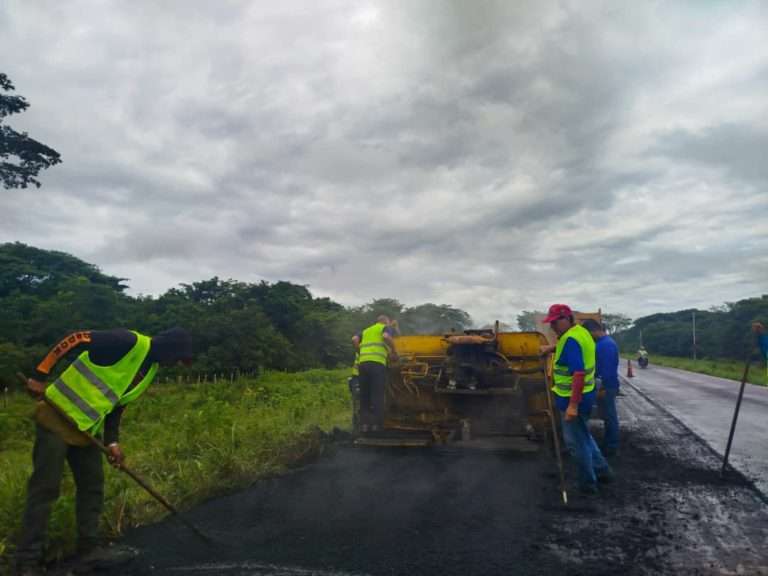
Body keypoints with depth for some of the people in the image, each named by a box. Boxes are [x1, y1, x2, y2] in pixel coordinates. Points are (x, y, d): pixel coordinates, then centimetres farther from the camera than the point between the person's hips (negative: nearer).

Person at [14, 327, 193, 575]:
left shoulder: (151, 369, 7)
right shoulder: (130, 342, -21)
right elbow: (74, 339, -22)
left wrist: (112, 442, 4)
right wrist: (41, 376, -21)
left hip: (87, 426, 9)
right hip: (58, 414, -9)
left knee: (93, 486, 12)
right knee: (45, 488, -2)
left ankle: (89, 546, 24)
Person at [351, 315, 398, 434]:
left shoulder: (366, 330, 29)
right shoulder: (387, 328, 15)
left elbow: (354, 339, 11)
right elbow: (386, 337, -9)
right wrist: (394, 352, 2)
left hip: (363, 363, 5)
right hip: (377, 363, -5)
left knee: (364, 396, 10)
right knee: (377, 396, 0)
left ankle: (364, 424, 8)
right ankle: (376, 425, -1)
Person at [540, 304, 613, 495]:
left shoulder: (570, 340, -24)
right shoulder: (580, 331, 6)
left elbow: (578, 374, -31)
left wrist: (573, 405, -32)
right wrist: (551, 348, 17)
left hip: (573, 398, -10)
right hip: (583, 395, 10)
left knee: (578, 442, 6)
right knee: (584, 436, 25)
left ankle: (588, 484, 19)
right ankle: (603, 470, 35)